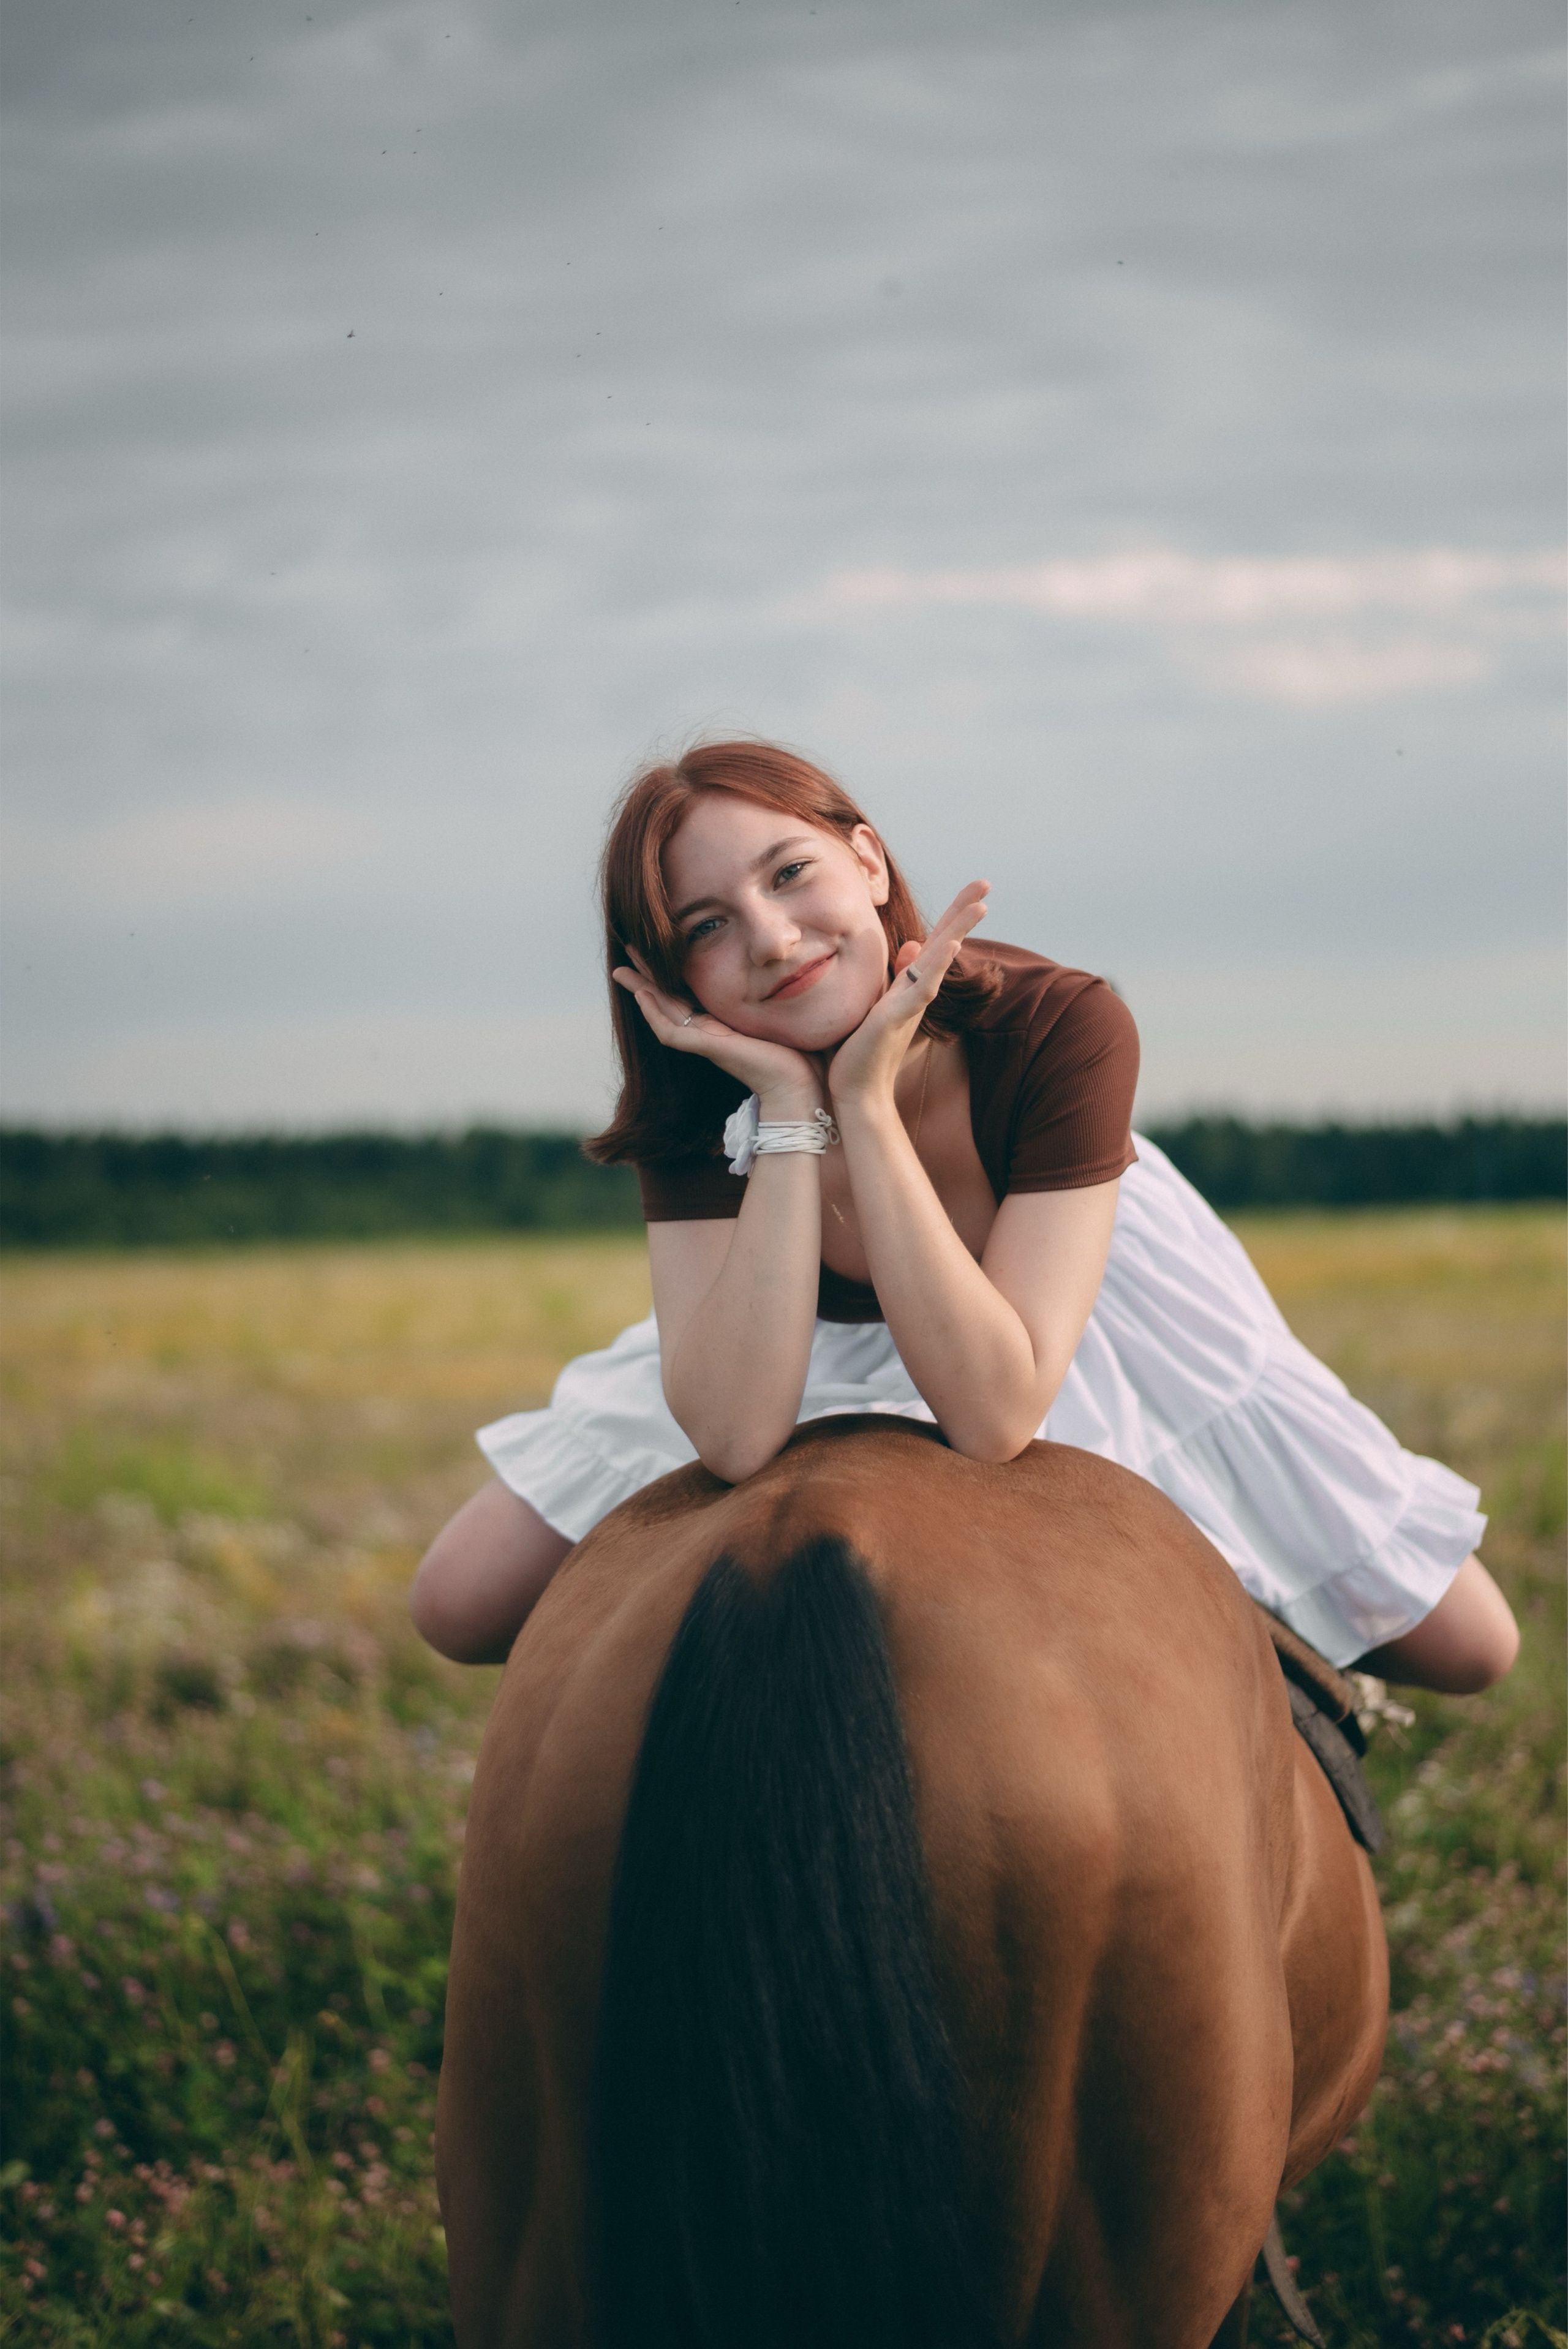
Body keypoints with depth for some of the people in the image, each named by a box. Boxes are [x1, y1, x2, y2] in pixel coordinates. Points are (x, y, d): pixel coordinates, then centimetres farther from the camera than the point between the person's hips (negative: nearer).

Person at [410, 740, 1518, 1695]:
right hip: (818, 1339, 1)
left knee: (1462, 1645, -7)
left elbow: (994, 1417, -44)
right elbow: (737, 1438, -44)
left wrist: (866, 1099, -48)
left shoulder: (1063, 1026, -37)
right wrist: (789, 1110, -45)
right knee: (463, 1606, -7)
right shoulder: (698, 1101, -30)